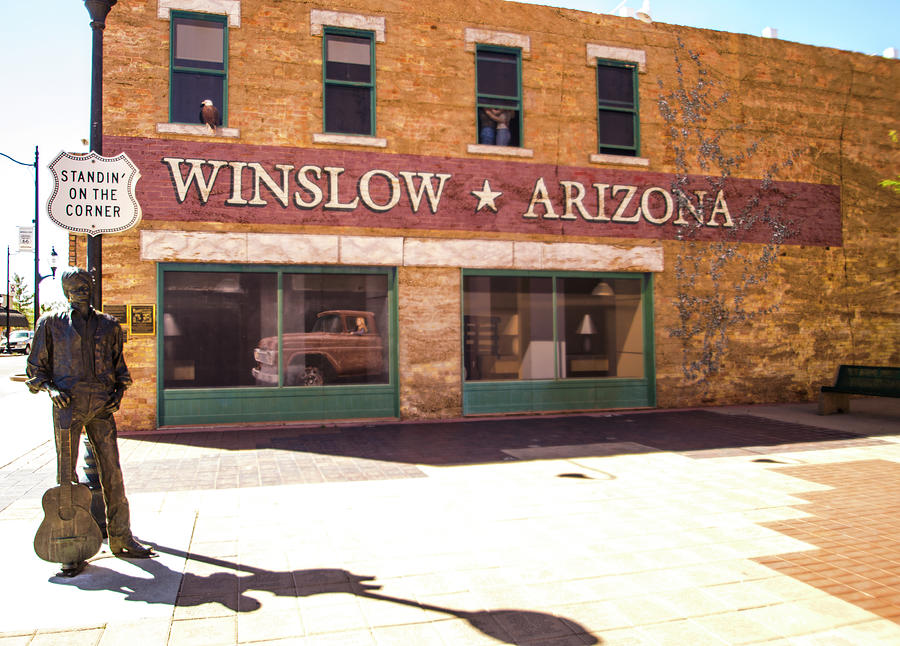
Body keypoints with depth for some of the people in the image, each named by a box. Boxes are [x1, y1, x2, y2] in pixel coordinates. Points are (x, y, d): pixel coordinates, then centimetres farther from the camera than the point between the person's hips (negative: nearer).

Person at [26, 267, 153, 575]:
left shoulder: (107, 324, 13)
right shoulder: (51, 323, 6)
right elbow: (36, 366, 10)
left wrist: (119, 390, 5)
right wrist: (50, 389, -8)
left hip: (102, 404, 2)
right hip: (68, 403, -2)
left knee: (112, 471, 3)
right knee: (67, 473, 0)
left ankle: (121, 539, 13)